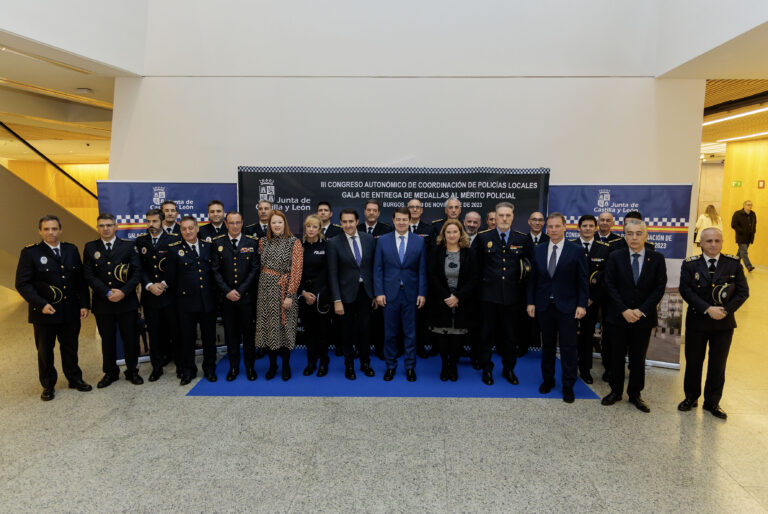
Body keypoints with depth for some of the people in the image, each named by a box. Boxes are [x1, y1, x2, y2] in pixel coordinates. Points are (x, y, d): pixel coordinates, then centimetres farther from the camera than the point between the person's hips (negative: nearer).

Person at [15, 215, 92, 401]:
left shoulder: (71, 250, 5)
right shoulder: (30, 252, -7)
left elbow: (81, 279, 7)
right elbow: (22, 283, -10)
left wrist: (84, 304, 2)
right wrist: (41, 304, -19)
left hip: (71, 311, 3)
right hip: (44, 312, -3)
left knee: (70, 348, 16)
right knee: (45, 351, 12)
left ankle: (75, 379, 32)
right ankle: (48, 385, 28)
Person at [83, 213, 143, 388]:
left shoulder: (128, 246, 2)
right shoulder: (90, 248, 4)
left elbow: (137, 272, -4)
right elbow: (89, 275, -2)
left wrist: (123, 292, -15)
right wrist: (107, 293, -13)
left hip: (127, 301, -1)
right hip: (102, 303, 1)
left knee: (130, 338, 7)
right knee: (107, 340, 12)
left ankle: (132, 371, 23)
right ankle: (110, 372, 28)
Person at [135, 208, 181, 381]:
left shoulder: (174, 239, -1)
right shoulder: (140, 241, 8)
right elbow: (140, 267, 3)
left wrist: (164, 284, -12)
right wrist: (149, 285, -11)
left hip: (170, 294, -2)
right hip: (149, 294, 3)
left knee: (175, 330, 4)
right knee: (154, 333, 9)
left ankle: (180, 364, 18)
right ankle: (157, 366, 21)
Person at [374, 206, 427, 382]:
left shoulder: (419, 242, 3)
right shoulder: (383, 241, 3)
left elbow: (422, 270, 2)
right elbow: (378, 269, 2)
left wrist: (422, 293, -4)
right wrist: (378, 292, -5)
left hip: (411, 294, 0)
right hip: (390, 294, 0)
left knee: (410, 333, 8)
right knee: (390, 333, 8)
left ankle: (410, 367, 21)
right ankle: (391, 366, 23)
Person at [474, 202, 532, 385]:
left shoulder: (522, 239, 4)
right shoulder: (483, 237, 1)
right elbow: (476, 264, 7)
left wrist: (521, 278, 3)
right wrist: (484, 279, 5)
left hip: (512, 295, 1)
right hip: (489, 294, -1)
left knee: (511, 334, 11)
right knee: (487, 334, 7)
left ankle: (509, 369, 28)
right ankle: (486, 369, 23)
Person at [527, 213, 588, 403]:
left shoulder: (576, 251, -3)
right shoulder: (538, 250, 6)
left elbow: (582, 280, -3)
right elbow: (533, 279, 8)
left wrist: (581, 305, -9)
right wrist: (531, 302, 3)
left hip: (567, 307, -3)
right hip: (544, 306, 3)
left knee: (568, 347, 2)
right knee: (547, 345, 14)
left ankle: (568, 386, 15)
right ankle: (547, 380, 28)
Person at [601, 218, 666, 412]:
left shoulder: (657, 258, 0)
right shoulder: (615, 256, -1)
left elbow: (659, 288, -3)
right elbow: (610, 285, -4)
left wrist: (641, 311, -13)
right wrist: (624, 310, -13)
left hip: (643, 317, 0)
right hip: (618, 316, 0)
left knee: (638, 358, 10)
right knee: (617, 356, 9)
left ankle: (635, 394, 24)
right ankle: (616, 391, 24)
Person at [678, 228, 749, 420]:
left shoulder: (733, 264, 0)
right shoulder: (690, 264, -4)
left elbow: (743, 292, -2)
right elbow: (686, 290, -11)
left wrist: (725, 310, -15)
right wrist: (707, 309, -19)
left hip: (724, 323, 1)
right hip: (697, 321, -1)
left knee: (718, 364, 10)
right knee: (693, 362, 10)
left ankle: (712, 402, 25)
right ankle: (690, 397, 27)